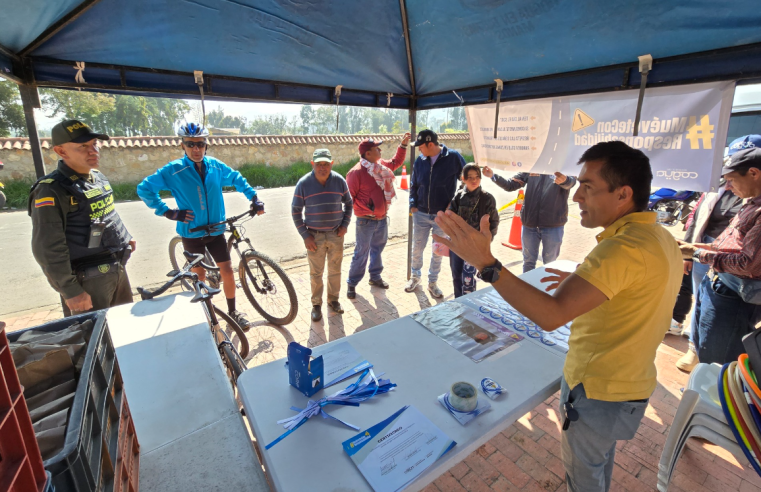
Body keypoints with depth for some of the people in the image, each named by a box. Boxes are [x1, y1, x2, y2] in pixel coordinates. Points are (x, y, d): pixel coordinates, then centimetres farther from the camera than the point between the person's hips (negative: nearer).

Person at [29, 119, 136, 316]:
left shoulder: (98, 176, 7)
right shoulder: (52, 191, -17)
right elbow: (48, 251, -19)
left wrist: (126, 236, 21)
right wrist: (71, 291, -18)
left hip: (118, 268, 8)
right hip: (88, 279, -7)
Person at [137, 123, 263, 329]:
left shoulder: (216, 166, -3)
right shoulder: (173, 170, -11)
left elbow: (237, 179, 14)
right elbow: (144, 189, -3)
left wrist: (254, 197, 5)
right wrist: (168, 212, -9)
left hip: (215, 231, 2)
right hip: (191, 232, -2)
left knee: (227, 271, 2)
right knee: (200, 276, 9)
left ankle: (233, 311, 20)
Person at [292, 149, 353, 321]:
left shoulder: (339, 181, -5)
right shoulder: (304, 183, -10)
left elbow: (348, 203, 10)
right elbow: (296, 211, -4)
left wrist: (345, 224, 0)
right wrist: (305, 235, -9)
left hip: (336, 234, 2)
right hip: (314, 236, -2)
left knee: (335, 270, 14)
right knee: (316, 273, 9)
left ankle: (333, 299, 34)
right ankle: (316, 304, 27)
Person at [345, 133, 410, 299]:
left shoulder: (381, 165, 6)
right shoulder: (356, 172, -18)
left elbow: (396, 162, 24)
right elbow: (349, 197, -15)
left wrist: (403, 145, 16)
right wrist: (365, 208, -17)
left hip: (382, 218, 7)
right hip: (366, 221, -7)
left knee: (377, 248, 19)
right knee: (362, 252, 1)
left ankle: (375, 276, 37)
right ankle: (352, 283, 15)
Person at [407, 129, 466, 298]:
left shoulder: (453, 157, -10)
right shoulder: (420, 160, -1)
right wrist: (413, 204, -1)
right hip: (421, 214, 3)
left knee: (438, 252, 12)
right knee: (417, 249, 13)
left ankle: (432, 282, 30)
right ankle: (415, 276, 37)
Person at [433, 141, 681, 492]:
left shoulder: (623, 249, -32)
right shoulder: (662, 239, 0)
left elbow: (551, 315, -41)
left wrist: (486, 263, -44)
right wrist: (585, 283, 8)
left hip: (596, 391, -9)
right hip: (632, 384, 9)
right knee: (602, 460, 34)